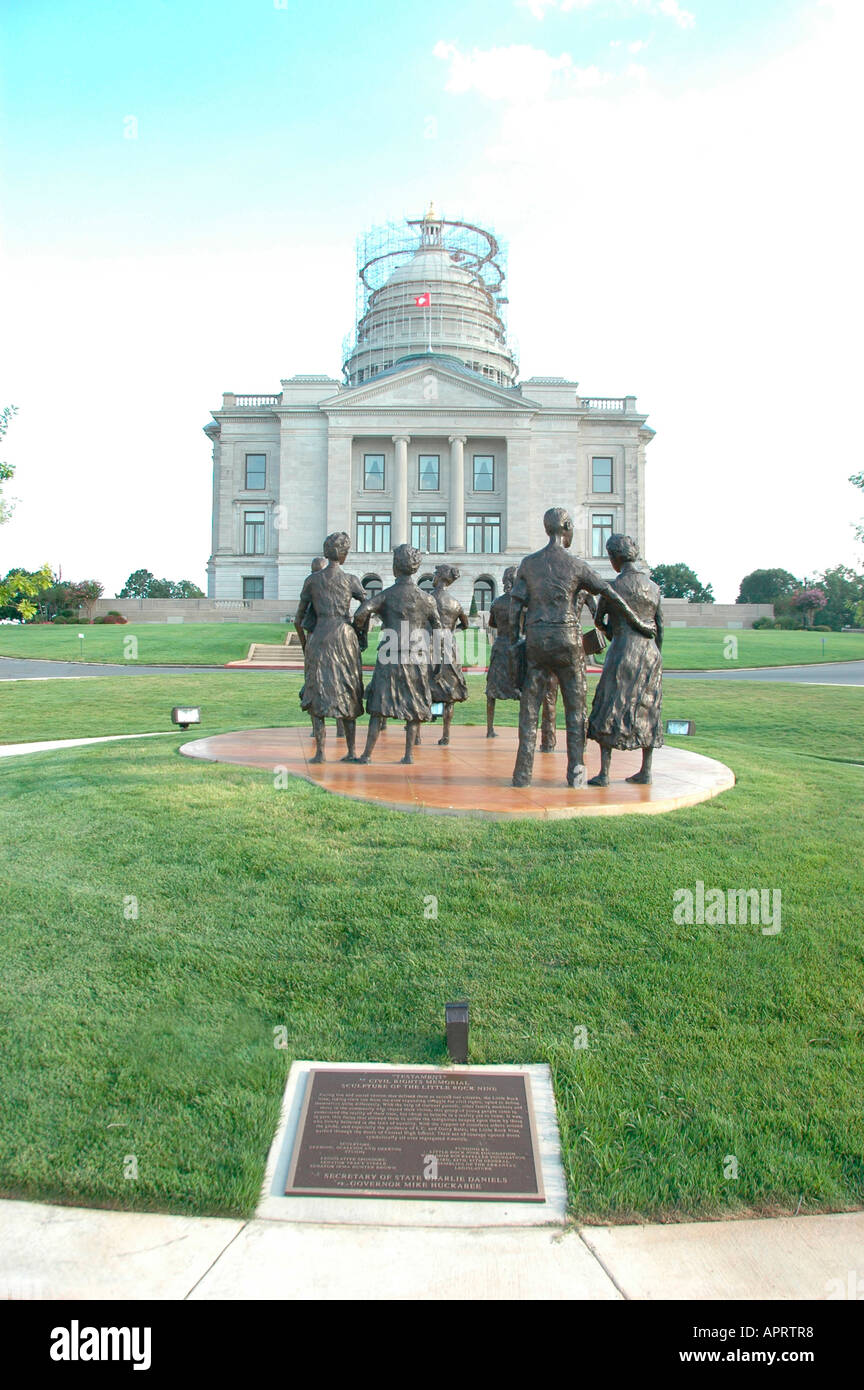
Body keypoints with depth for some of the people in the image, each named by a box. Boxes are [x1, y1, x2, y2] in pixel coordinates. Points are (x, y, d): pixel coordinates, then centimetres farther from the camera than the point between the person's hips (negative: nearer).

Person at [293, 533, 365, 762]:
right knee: (347, 694, 8)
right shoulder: (351, 580, 3)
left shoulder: (312, 579, 6)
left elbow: (298, 618, 11)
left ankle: (320, 752, -2)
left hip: (320, 637, 0)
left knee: (317, 693, 5)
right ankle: (351, 751, 9)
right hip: (346, 635, 0)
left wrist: (303, 643, 25)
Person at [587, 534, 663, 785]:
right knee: (646, 711, 11)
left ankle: (603, 773, -5)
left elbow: (599, 621, 3)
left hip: (623, 653, -6)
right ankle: (645, 772, 15)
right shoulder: (653, 586, 9)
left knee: (609, 710, -2)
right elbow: (659, 627, 11)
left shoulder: (614, 587, -9)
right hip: (650, 652, 6)